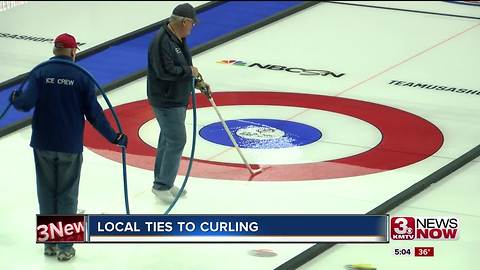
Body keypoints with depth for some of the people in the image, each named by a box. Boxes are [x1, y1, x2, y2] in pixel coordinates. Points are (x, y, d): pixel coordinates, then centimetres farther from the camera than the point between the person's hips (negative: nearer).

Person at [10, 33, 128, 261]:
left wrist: (15, 99, 7)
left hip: (43, 145, 1)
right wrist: (114, 137, 3)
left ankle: (50, 243, 19)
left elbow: (26, 103, -17)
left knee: (47, 194, 13)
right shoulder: (81, 77, -7)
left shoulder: (40, 73, -6)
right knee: (67, 197, 8)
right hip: (70, 147, -1)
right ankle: (64, 247, 10)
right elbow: (94, 114, -8)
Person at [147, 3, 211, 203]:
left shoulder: (178, 39, 9)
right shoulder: (162, 41, -23)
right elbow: (165, 71, -29)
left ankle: (163, 183, 25)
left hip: (177, 99, 10)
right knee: (177, 141, -8)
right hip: (166, 102, -10)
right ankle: (161, 185, 0)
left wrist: (198, 83, 10)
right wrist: (189, 71, -17)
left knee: (168, 140, 16)